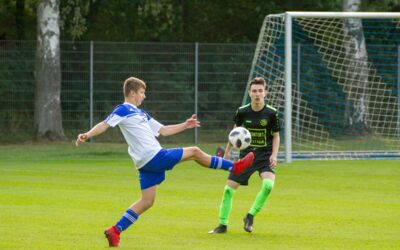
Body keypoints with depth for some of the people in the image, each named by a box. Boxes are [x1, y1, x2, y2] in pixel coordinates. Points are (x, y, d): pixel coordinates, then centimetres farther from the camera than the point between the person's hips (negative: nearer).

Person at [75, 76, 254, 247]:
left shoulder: (141, 114, 23)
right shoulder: (123, 110, -6)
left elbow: (162, 130, 28)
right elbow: (104, 125, -17)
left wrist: (184, 125, 25)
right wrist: (87, 135, -34)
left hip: (147, 163, 10)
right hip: (154, 157, -10)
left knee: (146, 202, 9)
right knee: (194, 152, 2)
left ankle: (115, 231, 3)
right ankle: (234, 167, 17)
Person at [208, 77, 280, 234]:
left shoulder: (271, 113, -10)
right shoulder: (242, 112, -5)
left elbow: (276, 136, 1)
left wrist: (274, 155, -13)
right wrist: (227, 152, 16)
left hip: (265, 156, -2)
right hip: (246, 155, 2)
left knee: (268, 184, -28)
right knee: (229, 188, -4)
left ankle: (250, 216, -6)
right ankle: (222, 224, 13)